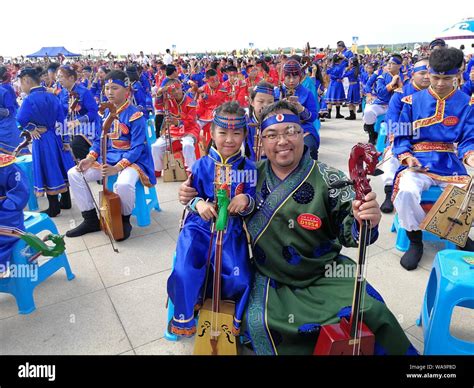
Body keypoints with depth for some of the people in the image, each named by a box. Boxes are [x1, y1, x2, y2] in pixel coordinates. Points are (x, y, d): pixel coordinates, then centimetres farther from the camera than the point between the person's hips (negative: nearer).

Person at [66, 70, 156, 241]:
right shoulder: (106, 112, 8)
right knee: (74, 174, -4)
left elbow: (137, 148, -18)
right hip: (108, 157, 7)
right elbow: (99, 139, 15)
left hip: (132, 159, -7)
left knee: (124, 184, -39)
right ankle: (91, 219, 7)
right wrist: (90, 158, -4)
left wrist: (117, 168, -28)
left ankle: (124, 220, -6)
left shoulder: (135, 115, -13)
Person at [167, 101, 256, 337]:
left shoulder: (249, 168, 0)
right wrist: (198, 203, -16)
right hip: (200, 226, 0)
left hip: (232, 230, 0)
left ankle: (235, 320, 24)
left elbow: (254, 203, 0)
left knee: (239, 279, -11)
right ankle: (184, 317, 17)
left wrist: (246, 200, -23)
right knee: (184, 273, -16)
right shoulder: (201, 165, 1)